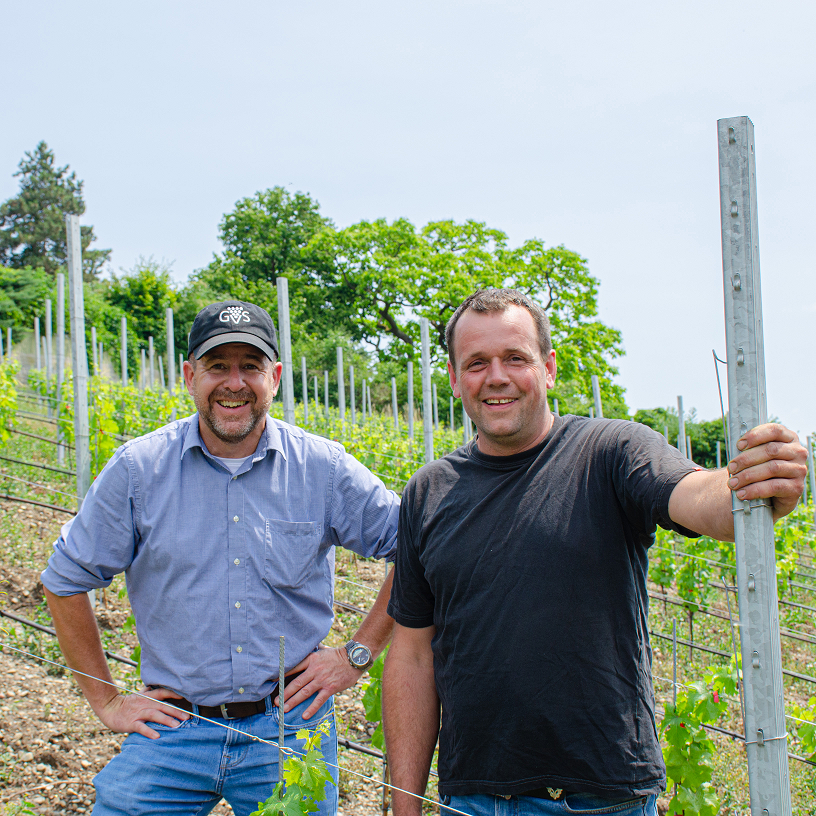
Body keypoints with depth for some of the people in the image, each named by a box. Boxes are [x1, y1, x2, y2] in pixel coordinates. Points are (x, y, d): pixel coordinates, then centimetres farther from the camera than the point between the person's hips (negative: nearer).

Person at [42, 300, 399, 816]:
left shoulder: (324, 469, -3)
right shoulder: (138, 470, -3)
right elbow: (66, 582, 5)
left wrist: (358, 654, 0)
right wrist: (106, 701, 4)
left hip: (291, 731, 0)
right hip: (172, 731, 0)